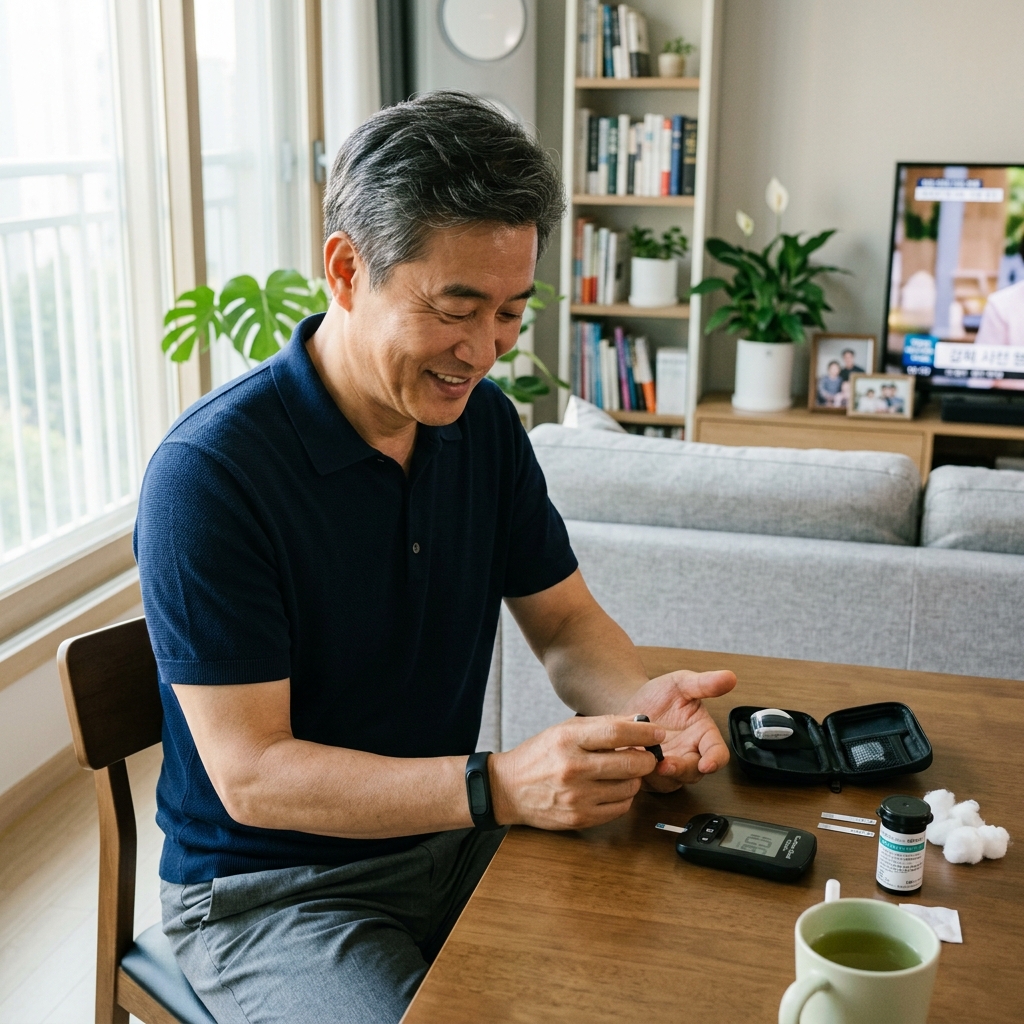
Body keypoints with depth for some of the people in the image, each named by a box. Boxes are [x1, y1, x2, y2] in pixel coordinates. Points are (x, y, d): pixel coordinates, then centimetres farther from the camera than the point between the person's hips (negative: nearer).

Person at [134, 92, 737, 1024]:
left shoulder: (483, 422, -1)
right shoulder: (207, 473, -22)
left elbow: (565, 622, 6)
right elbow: (251, 775, -23)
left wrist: (642, 703, -17)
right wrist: (499, 787, -34)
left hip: (448, 836, 6)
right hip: (272, 887, -5)